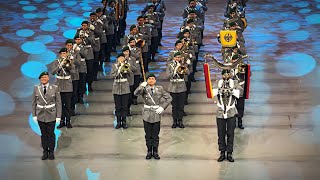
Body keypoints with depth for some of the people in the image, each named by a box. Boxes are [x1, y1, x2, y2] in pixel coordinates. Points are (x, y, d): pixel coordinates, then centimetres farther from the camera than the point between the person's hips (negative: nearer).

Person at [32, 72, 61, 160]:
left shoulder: (54, 88, -7)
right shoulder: (36, 88, -1)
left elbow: (58, 102, -4)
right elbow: (34, 102, 5)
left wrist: (58, 116, -6)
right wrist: (34, 115, 2)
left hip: (51, 115, -2)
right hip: (40, 115, 2)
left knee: (51, 134, 6)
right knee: (43, 134, 10)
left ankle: (51, 152, 21)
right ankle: (45, 152, 22)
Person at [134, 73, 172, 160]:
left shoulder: (160, 89, 1)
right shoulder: (144, 89, -3)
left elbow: (169, 98, 6)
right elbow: (136, 93, -22)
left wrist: (162, 107, -5)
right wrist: (141, 86, -41)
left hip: (156, 114, 0)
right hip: (147, 114, 0)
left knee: (155, 135, 4)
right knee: (148, 135, 7)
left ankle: (155, 152, 16)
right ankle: (149, 151, 18)